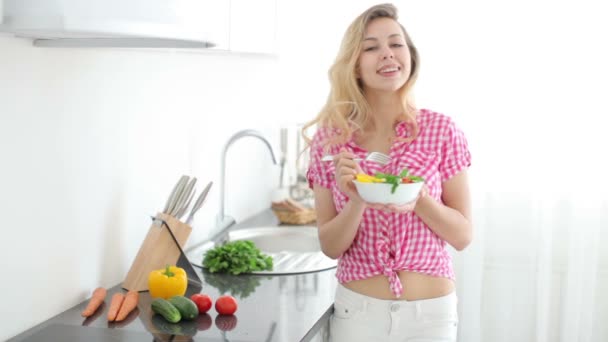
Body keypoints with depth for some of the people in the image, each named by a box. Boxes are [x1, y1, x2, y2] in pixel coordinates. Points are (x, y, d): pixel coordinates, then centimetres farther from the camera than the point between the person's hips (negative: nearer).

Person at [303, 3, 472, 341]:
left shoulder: (442, 130, -8)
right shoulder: (329, 139, -6)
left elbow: (463, 235, -4)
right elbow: (331, 246, -3)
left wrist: (418, 200, -21)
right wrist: (356, 202, -21)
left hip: (429, 312, 0)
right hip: (356, 309, 0)